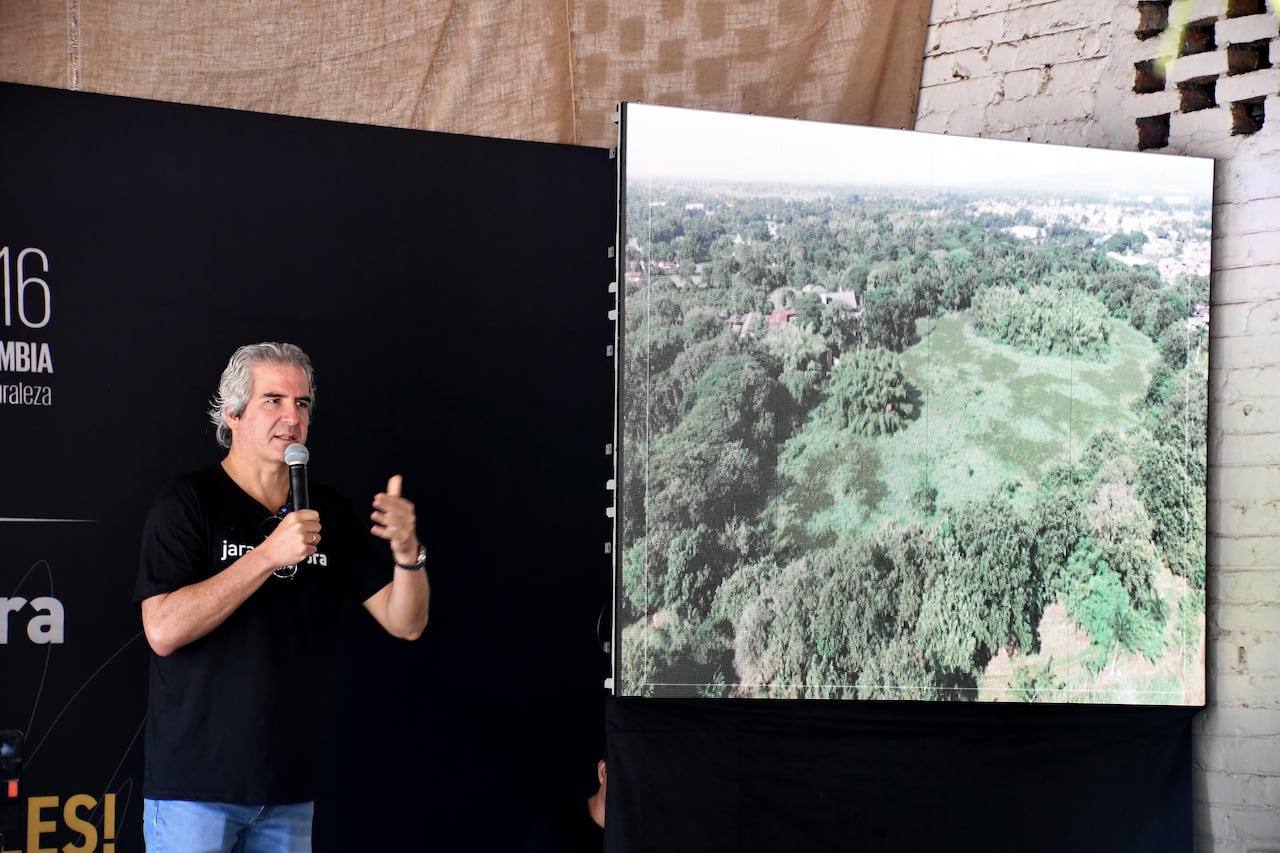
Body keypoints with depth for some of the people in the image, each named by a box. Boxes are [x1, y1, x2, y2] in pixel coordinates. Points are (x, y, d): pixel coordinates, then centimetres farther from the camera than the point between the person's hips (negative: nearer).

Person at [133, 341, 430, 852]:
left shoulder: (328, 512, 6)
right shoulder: (189, 502, -6)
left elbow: (406, 623, 5)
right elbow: (163, 631, -19)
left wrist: (407, 550, -15)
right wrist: (269, 555, -22)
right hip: (196, 785, -4)